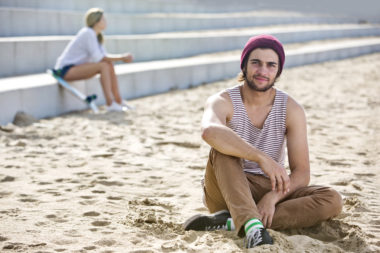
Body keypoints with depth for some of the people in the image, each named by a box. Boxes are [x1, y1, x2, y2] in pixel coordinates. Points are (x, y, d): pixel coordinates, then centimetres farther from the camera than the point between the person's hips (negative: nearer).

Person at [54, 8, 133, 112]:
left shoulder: (97, 35, 10)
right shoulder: (88, 33, -19)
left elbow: (104, 56, 7)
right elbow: (98, 58, -22)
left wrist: (122, 57, -9)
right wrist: (122, 57, -19)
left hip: (75, 67, 9)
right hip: (65, 70, -9)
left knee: (110, 65, -1)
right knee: (104, 66, -23)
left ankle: (118, 100, 1)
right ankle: (110, 103, -23)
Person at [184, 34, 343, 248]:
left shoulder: (291, 110, -5)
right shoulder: (223, 102, -12)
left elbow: (302, 173, -9)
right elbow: (210, 131, -38)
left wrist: (273, 197, -28)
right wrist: (262, 157, -45)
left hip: (270, 190, 3)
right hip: (227, 190, -3)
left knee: (332, 201, -22)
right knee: (223, 147, -31)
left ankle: (229, 223, -33)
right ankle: (252, 225, -49)